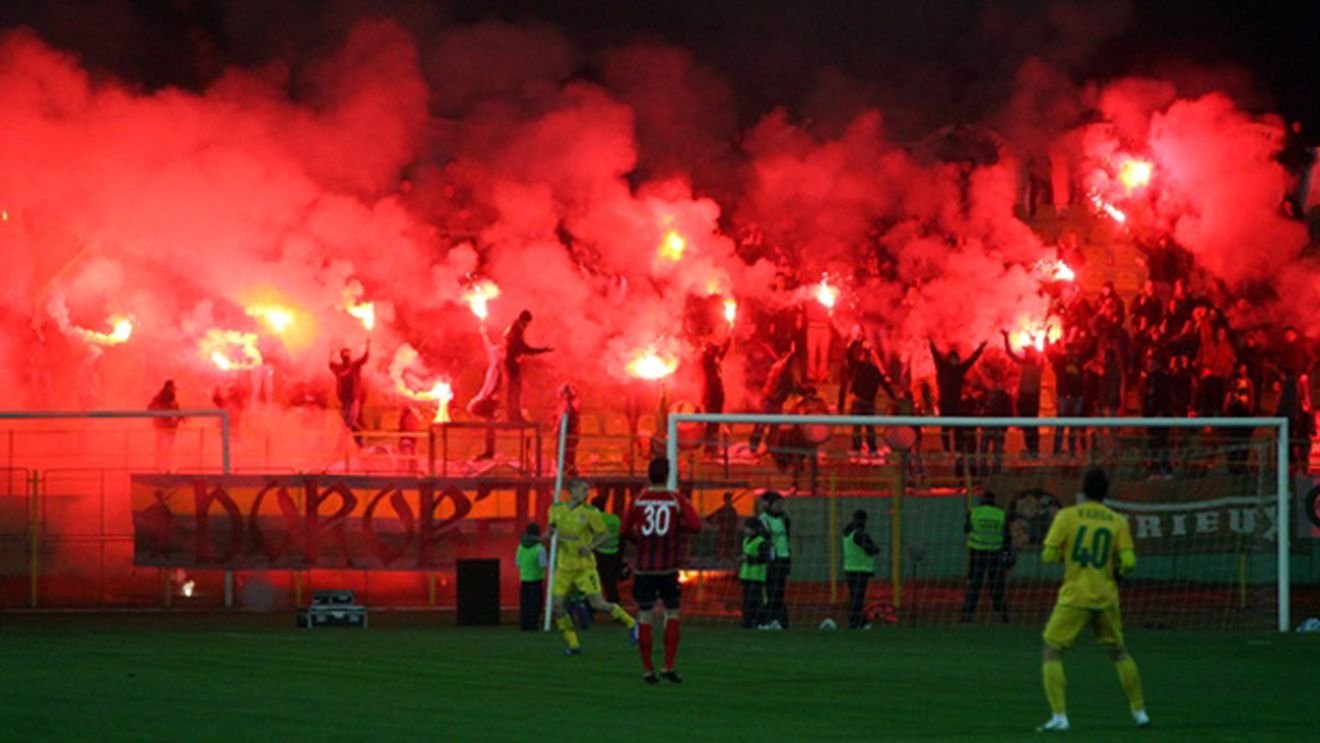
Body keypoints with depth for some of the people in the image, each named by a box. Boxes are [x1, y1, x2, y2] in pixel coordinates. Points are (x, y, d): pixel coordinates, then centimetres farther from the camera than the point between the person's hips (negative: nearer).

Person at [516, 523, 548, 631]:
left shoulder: (521, 546, 1)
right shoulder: (540, 548, -13)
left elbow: (517, 563, 9)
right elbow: (543, 565, -16)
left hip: (524, 578, 4)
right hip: (536, 579, -4)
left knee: (524, 603, 9)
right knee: (536, 603, 1)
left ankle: (524, 624, 6)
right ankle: (533, 624, -5)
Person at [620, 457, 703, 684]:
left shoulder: (638, 501, 2)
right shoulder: (677, 501, -2)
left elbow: (625, 531, 7)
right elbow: (695, 526, -13)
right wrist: (677, 525, 5)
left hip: (643, 566, 1)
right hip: (669, 567, -1)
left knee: (645, 617, 4)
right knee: (672, 613, 10)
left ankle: (647, 669, 2)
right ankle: (669, 667, 3)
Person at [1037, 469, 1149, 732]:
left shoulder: (1067, 516, -4)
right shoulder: (1117, 522, 2)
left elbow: (1048, 555, -8)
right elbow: (1128, 563, -6)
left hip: (1074, 598, -3)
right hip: (1106, 599, 3)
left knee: (1052, 652, 3)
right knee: (1118, 652, 22)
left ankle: (1059, 716, -12)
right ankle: (1139, 712, 25)